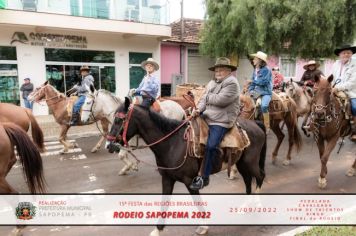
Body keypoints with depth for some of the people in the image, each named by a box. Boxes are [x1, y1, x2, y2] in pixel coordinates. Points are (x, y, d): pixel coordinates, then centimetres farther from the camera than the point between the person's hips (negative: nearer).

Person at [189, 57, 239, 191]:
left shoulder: (232, 83, -9)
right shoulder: (212, 83, 17)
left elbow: (221, 100, -21)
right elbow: (204, 99, 12)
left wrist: (207, 97, -5)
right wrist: (199, 109, -9)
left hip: (221, 121, -9)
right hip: (206, 116, 9)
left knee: (210, 147, -19)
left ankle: (204, 178, -7)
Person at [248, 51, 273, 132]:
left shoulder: (266, 70, -9)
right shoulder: (255, 70, 11)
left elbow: (264, 81, -17)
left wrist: (253, 81, -7)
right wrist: (251, 90, -5)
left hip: (265, 92, -7)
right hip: (256, 92, 8)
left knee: (263, 106, -32)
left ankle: (267, 127, -21)